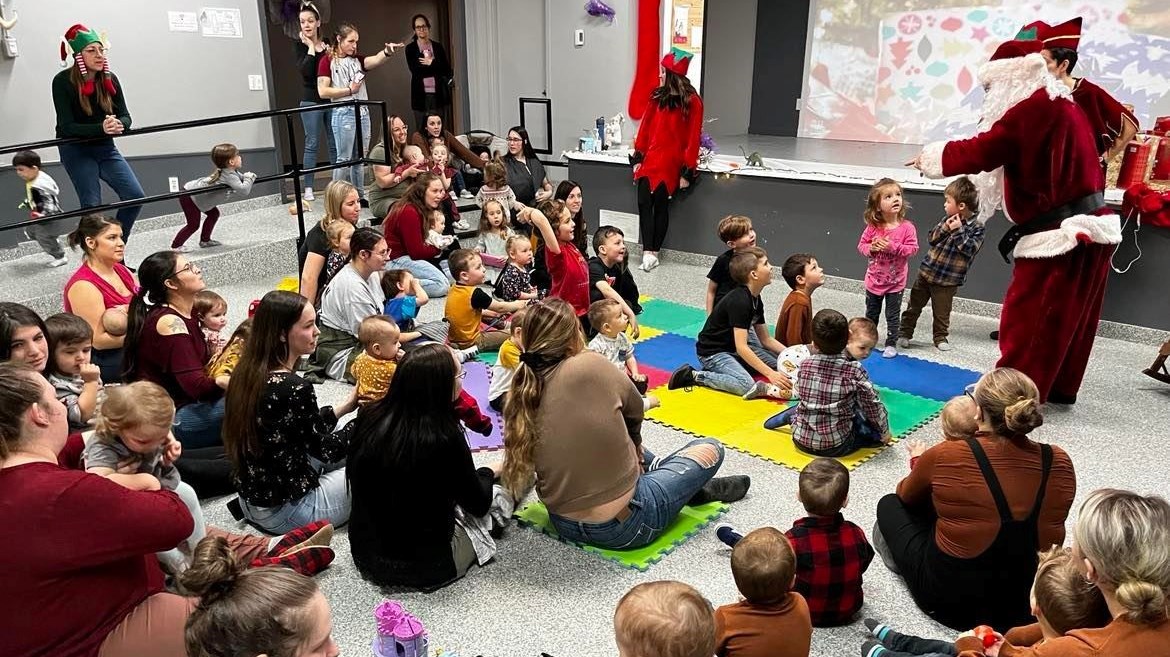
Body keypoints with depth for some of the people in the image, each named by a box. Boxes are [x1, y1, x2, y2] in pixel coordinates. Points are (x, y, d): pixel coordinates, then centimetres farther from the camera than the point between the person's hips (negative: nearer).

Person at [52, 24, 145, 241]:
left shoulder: (110, 80, -2)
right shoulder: (63, 81, -14)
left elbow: (125, 117, -5)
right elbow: (67, 127, -20)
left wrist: (118, 125, -31)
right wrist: (101, 128, -37)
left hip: (105, 148, 4)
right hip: (75, 149, -4)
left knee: (136, 196, -7)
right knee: (92, 206, -12)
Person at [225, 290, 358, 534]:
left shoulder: (246, 373, -1)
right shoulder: (294, 388, -28)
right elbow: (325, 450, -13)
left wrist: (344, 407, 8)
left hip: (251, 499, 9)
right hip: (283, 512, -9)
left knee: (348, 454, 26)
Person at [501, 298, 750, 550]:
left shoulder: (520, 393, -5)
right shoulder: (591, 366, -19)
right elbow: (634, 412, -2)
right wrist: (634, 442, 19)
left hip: (563, 524, 7)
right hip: (621, 526, -6)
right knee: (710, 449, 11)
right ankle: (694, 487, 36)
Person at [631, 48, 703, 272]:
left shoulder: (691, 101, -6)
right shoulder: (657, 96, 9)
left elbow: (693, 138, -8)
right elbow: (645, 128, 11)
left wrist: (687, 172, -10)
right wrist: (638, 158, 6)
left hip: (671, 163, -4)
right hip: (650, 160, 4)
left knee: (661, 205, -1)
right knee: (644, 203, -5)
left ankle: (653, 252, 9)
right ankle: (648, 252, -3)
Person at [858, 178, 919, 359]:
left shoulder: (906, 227, -15)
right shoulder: (873, 227, -10)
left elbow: (912, 248, -17)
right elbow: (861, 245, -2)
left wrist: (893, 247, -29)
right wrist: (871, 248, -22)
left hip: (895, 281, -2)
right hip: (874, 279, 2)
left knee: (892, 315, 7)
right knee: (871, 313, 18)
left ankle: (891, 344, 21)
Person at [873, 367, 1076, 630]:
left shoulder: (945, 456, -22)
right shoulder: (1059, 463, -12)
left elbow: (907, 496, 1)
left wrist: (920, 463, 23)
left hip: (950, 598, -4)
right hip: (1027, 601, 5)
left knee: (890, 504, 19)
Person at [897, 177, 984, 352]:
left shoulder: (976, 228, -11)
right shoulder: (948, 219, 3)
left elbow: (969, 249, -21)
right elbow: (931, 238, 2)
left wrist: (958, 231, -25)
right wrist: (945, 228, -14)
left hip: (948, 280, -4)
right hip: (927, 271, 4)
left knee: (941, 312, 8)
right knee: (914, 305, 12)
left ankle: (941, 337, 26)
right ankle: (904, 333, 23)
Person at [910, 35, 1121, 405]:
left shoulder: (1033, 108, -16)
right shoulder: (1062, 105, 16)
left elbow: (982, 151, -17)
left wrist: (932, 156, -1)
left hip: (1060, 235, -10)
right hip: (1091, 228, 10)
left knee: (1026, 318, -2)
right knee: (1068, 316, 17)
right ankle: (1059, 389, 29)